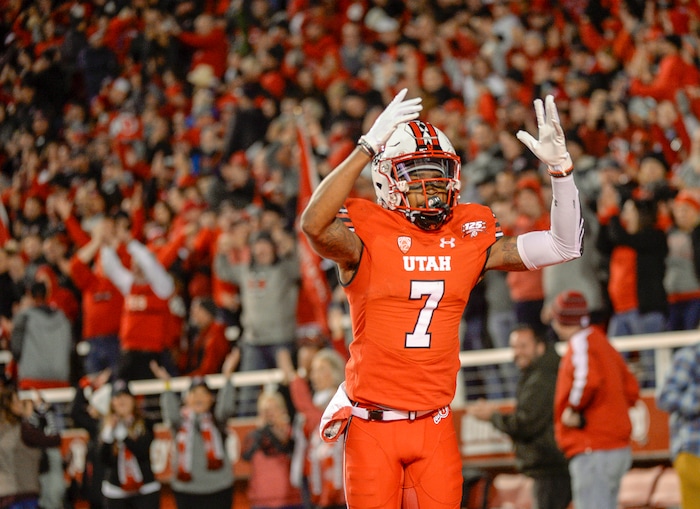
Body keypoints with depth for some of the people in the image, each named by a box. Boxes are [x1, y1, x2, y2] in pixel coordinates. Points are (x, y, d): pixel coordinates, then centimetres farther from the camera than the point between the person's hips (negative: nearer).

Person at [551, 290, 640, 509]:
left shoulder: (582, 343, -9)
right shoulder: (604, 344, 20)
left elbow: (587, 379, -28)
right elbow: (631, 390, 21)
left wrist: (574, 408, -14)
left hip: (592, 453, -10)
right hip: (617, 448, 10)